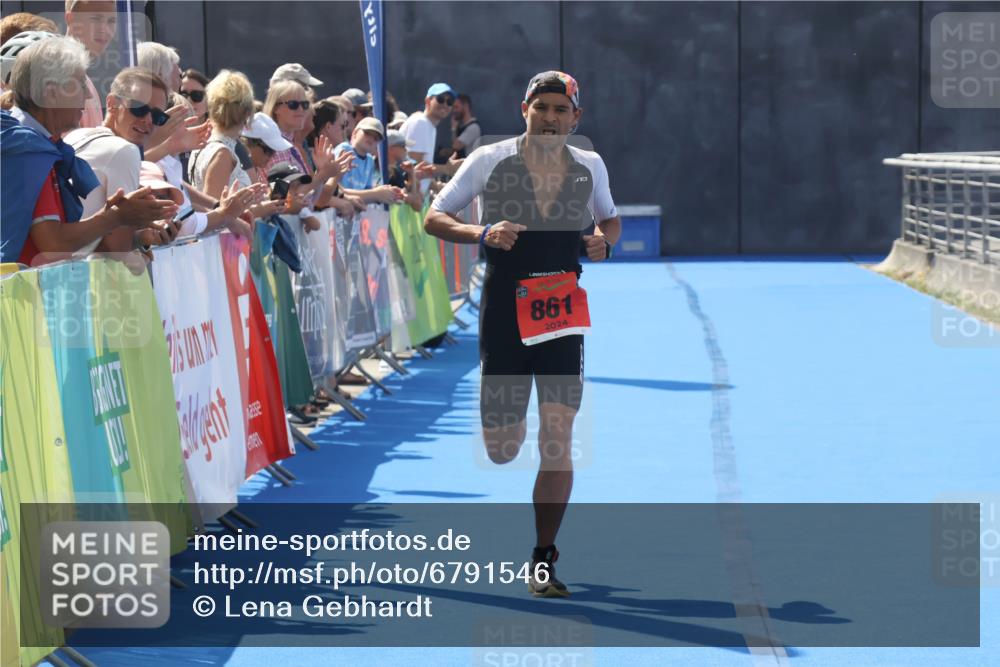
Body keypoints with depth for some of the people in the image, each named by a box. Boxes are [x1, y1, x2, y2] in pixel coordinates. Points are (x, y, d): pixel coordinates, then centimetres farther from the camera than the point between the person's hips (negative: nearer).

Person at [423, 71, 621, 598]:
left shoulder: (590, 167, 7)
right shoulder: (489, 160, -2)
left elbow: (609, 219, 24)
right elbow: (434, 218, 1)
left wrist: (603, 241, 1)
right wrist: (482, 233, -17)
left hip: (563, 315, 1)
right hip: (504, 312, -1)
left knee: (558, 440, -10)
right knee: (501, 452, 2)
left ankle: (543, 562, 0)